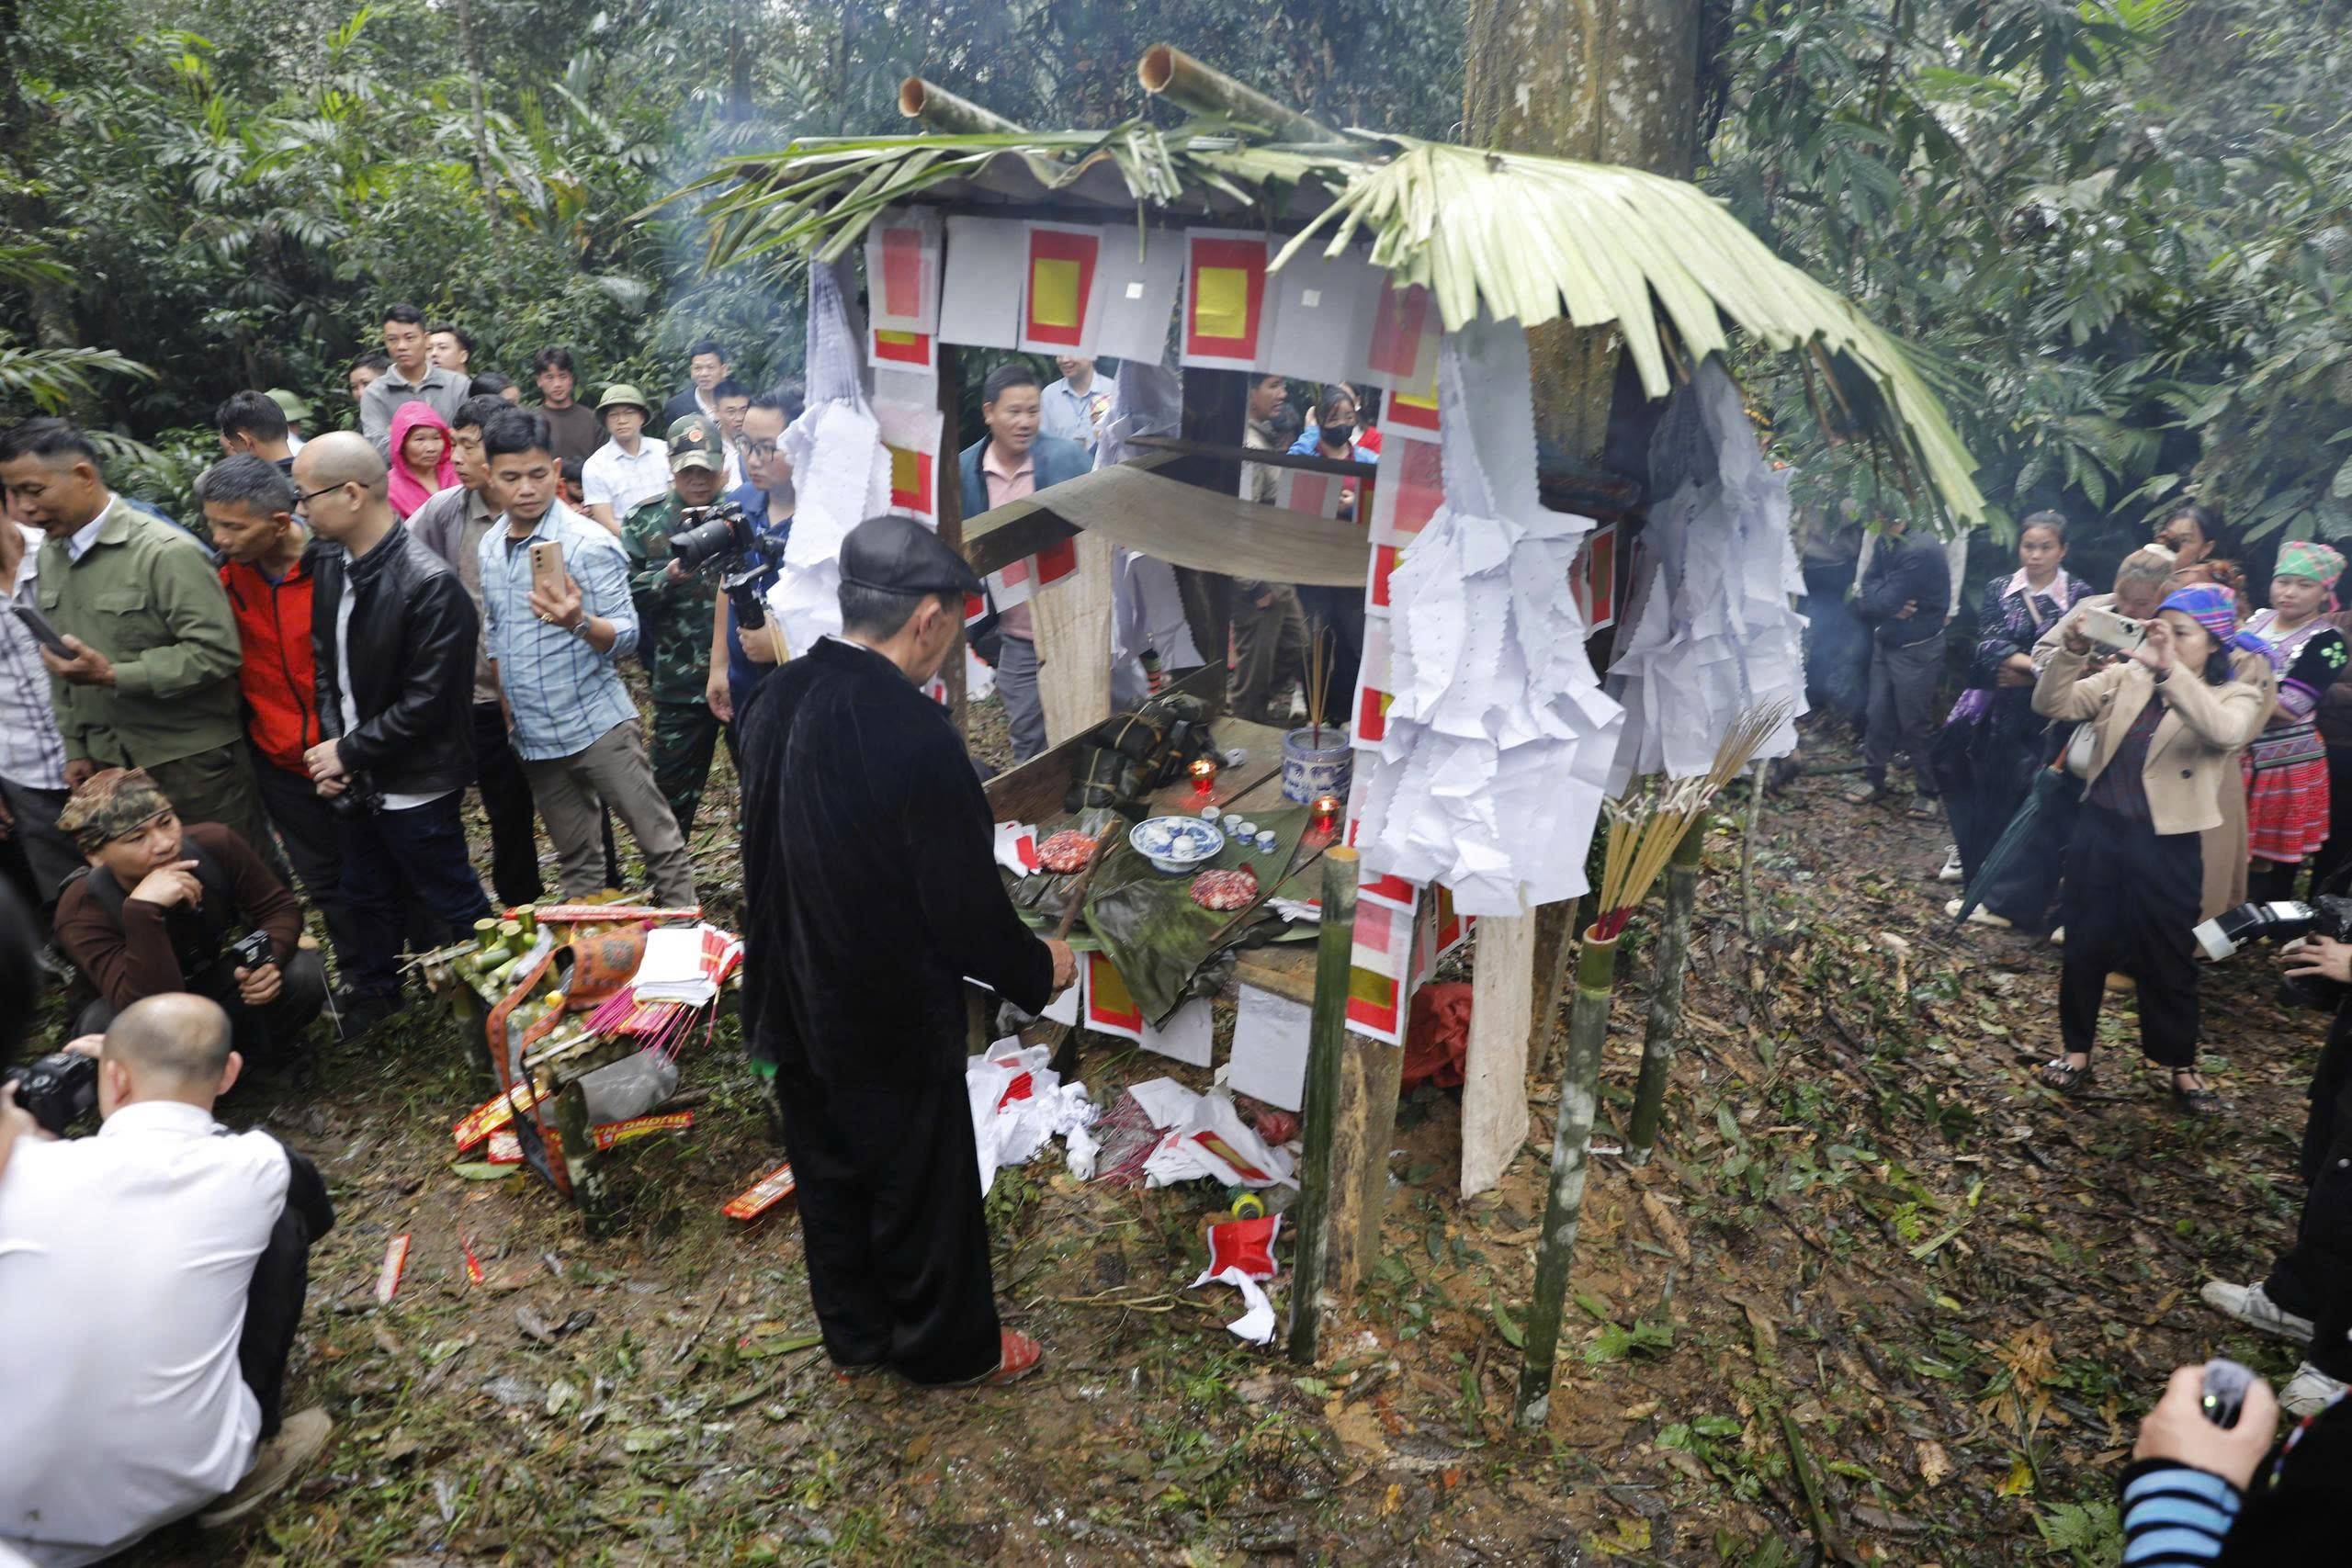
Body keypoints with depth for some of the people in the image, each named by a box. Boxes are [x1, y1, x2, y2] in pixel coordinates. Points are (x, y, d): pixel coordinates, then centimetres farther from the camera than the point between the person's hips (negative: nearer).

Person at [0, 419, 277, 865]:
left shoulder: (166, 552, -14)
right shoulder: (50, 557, 12)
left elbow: (217, 652, -20)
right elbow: (61, 667, 18)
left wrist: (112, 676, -22)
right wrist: (76, 747, 15)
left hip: (192, 761, -7)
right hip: (109, 763, 7)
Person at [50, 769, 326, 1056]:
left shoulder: (214, 843, -23)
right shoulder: (82, 911, -30)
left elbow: (279, 907, -9)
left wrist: (270, 959, -31)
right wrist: (143, 910, -50)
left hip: (218, 982, 3)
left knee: (304, 971, -24)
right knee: (105, 1023, -35)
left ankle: (259, 1049, 6)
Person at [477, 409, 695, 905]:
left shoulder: (590, 544, -13)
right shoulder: (489, 547, 8)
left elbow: (626, 639, -16)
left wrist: (579, 623, -35)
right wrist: (507, 711, 15)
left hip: (598, 727, -6)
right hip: (533, 736, 7)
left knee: (661, 844, -2)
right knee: (575, 862, 15)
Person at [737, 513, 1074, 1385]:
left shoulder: (775, 702, -5)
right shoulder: (914, 736, -30)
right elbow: (965, 909, -23)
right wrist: (1039, 969, -4)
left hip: (794, 1004, 7)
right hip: (893, 1022, -7)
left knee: (828, 1174, 23)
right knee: (923, 1186, 15)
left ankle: (854, 1336, 44)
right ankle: (946, 1347, 38)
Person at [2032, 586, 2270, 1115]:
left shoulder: (2237, 696, -5)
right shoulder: (2126, 677, 3)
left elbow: (2224, 732, -29)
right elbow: (2052, 704, -7)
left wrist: (2168, 669, -39)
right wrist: (2073, 652, -24)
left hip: (2166, 846, -2)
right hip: (2099, 830, 3)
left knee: (2167, 960, 9)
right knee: (2084, 947, 11)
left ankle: (2181, 1066, 28)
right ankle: (2078, 1049, 28)